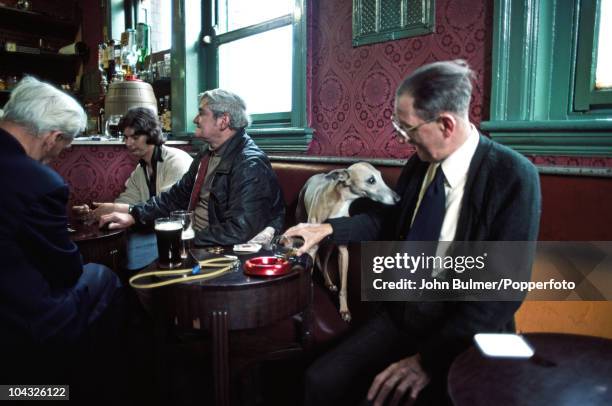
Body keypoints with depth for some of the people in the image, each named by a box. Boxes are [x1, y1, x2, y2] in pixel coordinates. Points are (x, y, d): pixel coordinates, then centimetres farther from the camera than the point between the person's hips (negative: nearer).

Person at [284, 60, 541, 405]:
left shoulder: (514, 177, -15)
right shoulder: (419, 163, 0)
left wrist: (429, 359, -22)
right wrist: (328, 229, 3)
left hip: (464, 334, -4)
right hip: (403, 314, 4)